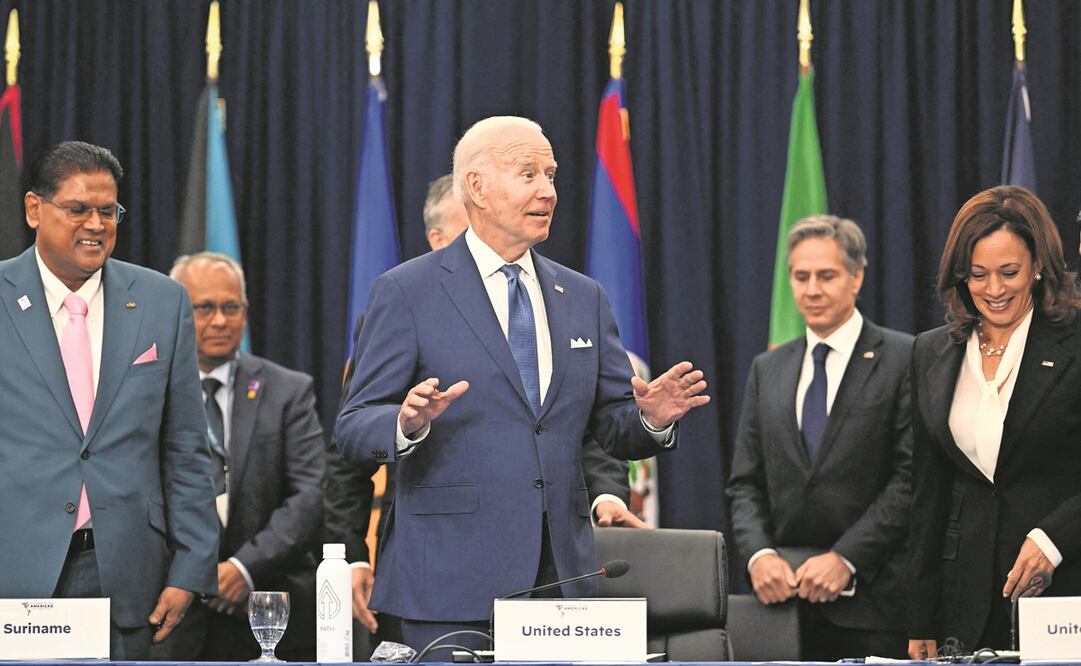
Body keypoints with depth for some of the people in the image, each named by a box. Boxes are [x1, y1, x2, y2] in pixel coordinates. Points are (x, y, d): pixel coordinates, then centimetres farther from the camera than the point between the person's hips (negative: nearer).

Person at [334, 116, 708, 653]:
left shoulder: (583, 297, 14)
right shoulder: (407, 292, -1)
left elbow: (612, 427, 14)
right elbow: (353, 429, -4)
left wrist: (651, 419, -8)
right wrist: (408, 423, -26)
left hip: (562, 575, 4)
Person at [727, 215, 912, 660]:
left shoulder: (903, 359, -1)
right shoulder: (767, 370, 15)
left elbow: (912, 476, -7)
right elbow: (745, 484, 13)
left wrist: (846, 558, -13)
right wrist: (758, 553, -5)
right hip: (784, 592, 4)